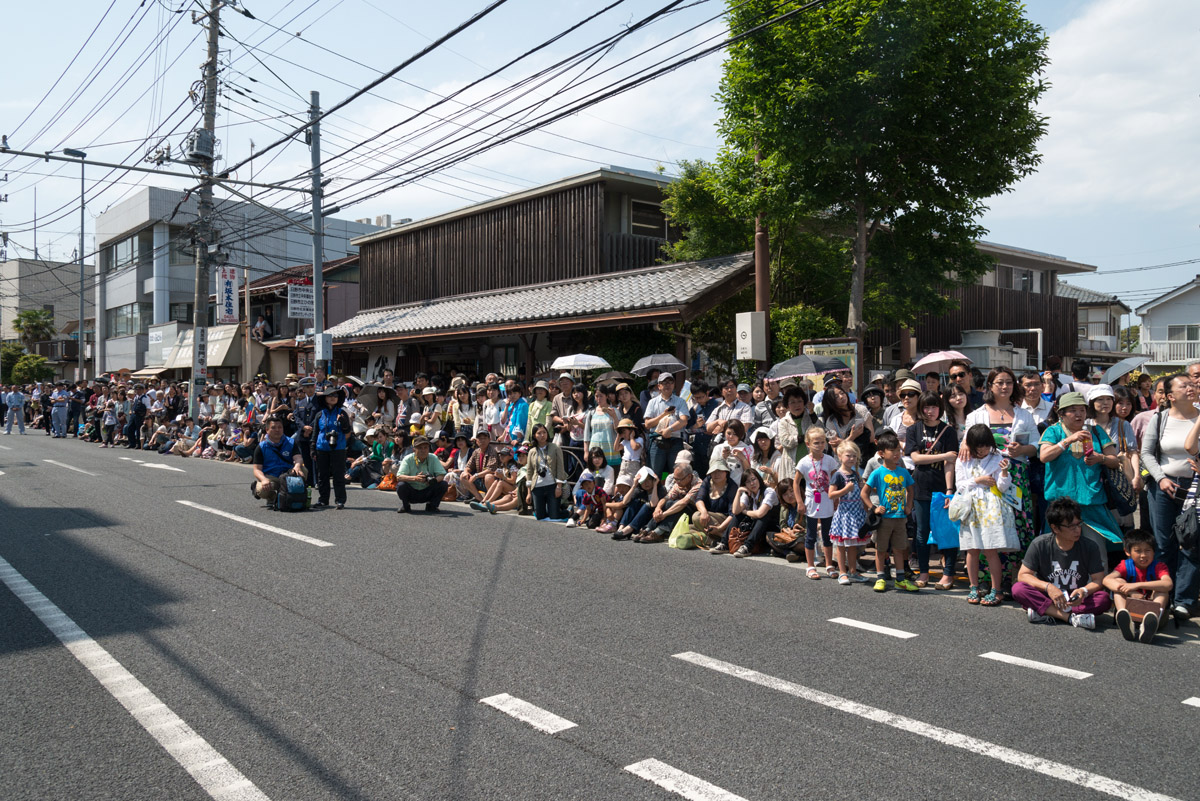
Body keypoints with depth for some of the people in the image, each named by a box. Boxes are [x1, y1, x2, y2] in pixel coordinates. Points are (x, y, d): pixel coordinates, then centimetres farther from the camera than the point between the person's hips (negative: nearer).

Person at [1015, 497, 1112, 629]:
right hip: (1046, 597, -1)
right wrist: (1048, 587, -26)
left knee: (1104, 599, -28)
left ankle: (1042, 611, -29)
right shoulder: (1039, 545, -7)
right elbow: (1023, 575, -10)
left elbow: (1099, 580, -4)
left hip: (1077, 601, 1)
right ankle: (1071, 618, -34)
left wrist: (1084, 591, -27)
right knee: (1018, 588, -28)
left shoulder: (1090, 547, -3)